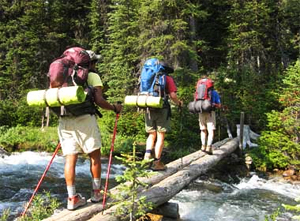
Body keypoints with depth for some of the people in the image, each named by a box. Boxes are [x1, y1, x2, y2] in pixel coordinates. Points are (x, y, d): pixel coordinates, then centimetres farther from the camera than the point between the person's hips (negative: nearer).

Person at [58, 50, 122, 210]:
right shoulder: (93, 76, 7)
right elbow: (99, 101, -4)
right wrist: (115, 108, 12)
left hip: (64, 120, 5)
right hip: (84, 119, -4)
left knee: (70, 158, 4)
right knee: (95, 156, 11)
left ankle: (72, 198, 7)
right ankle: (96, 192, 19)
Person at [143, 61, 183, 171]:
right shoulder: (168, 79, 2)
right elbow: (172, 95, -8)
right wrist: (179, 103, 10)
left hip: (149, 109, 4)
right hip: (162, 109, -4)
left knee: (151, 135, 17)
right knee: (160, 136, 3)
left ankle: (147, 154, -3)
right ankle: (157, 162, 5)